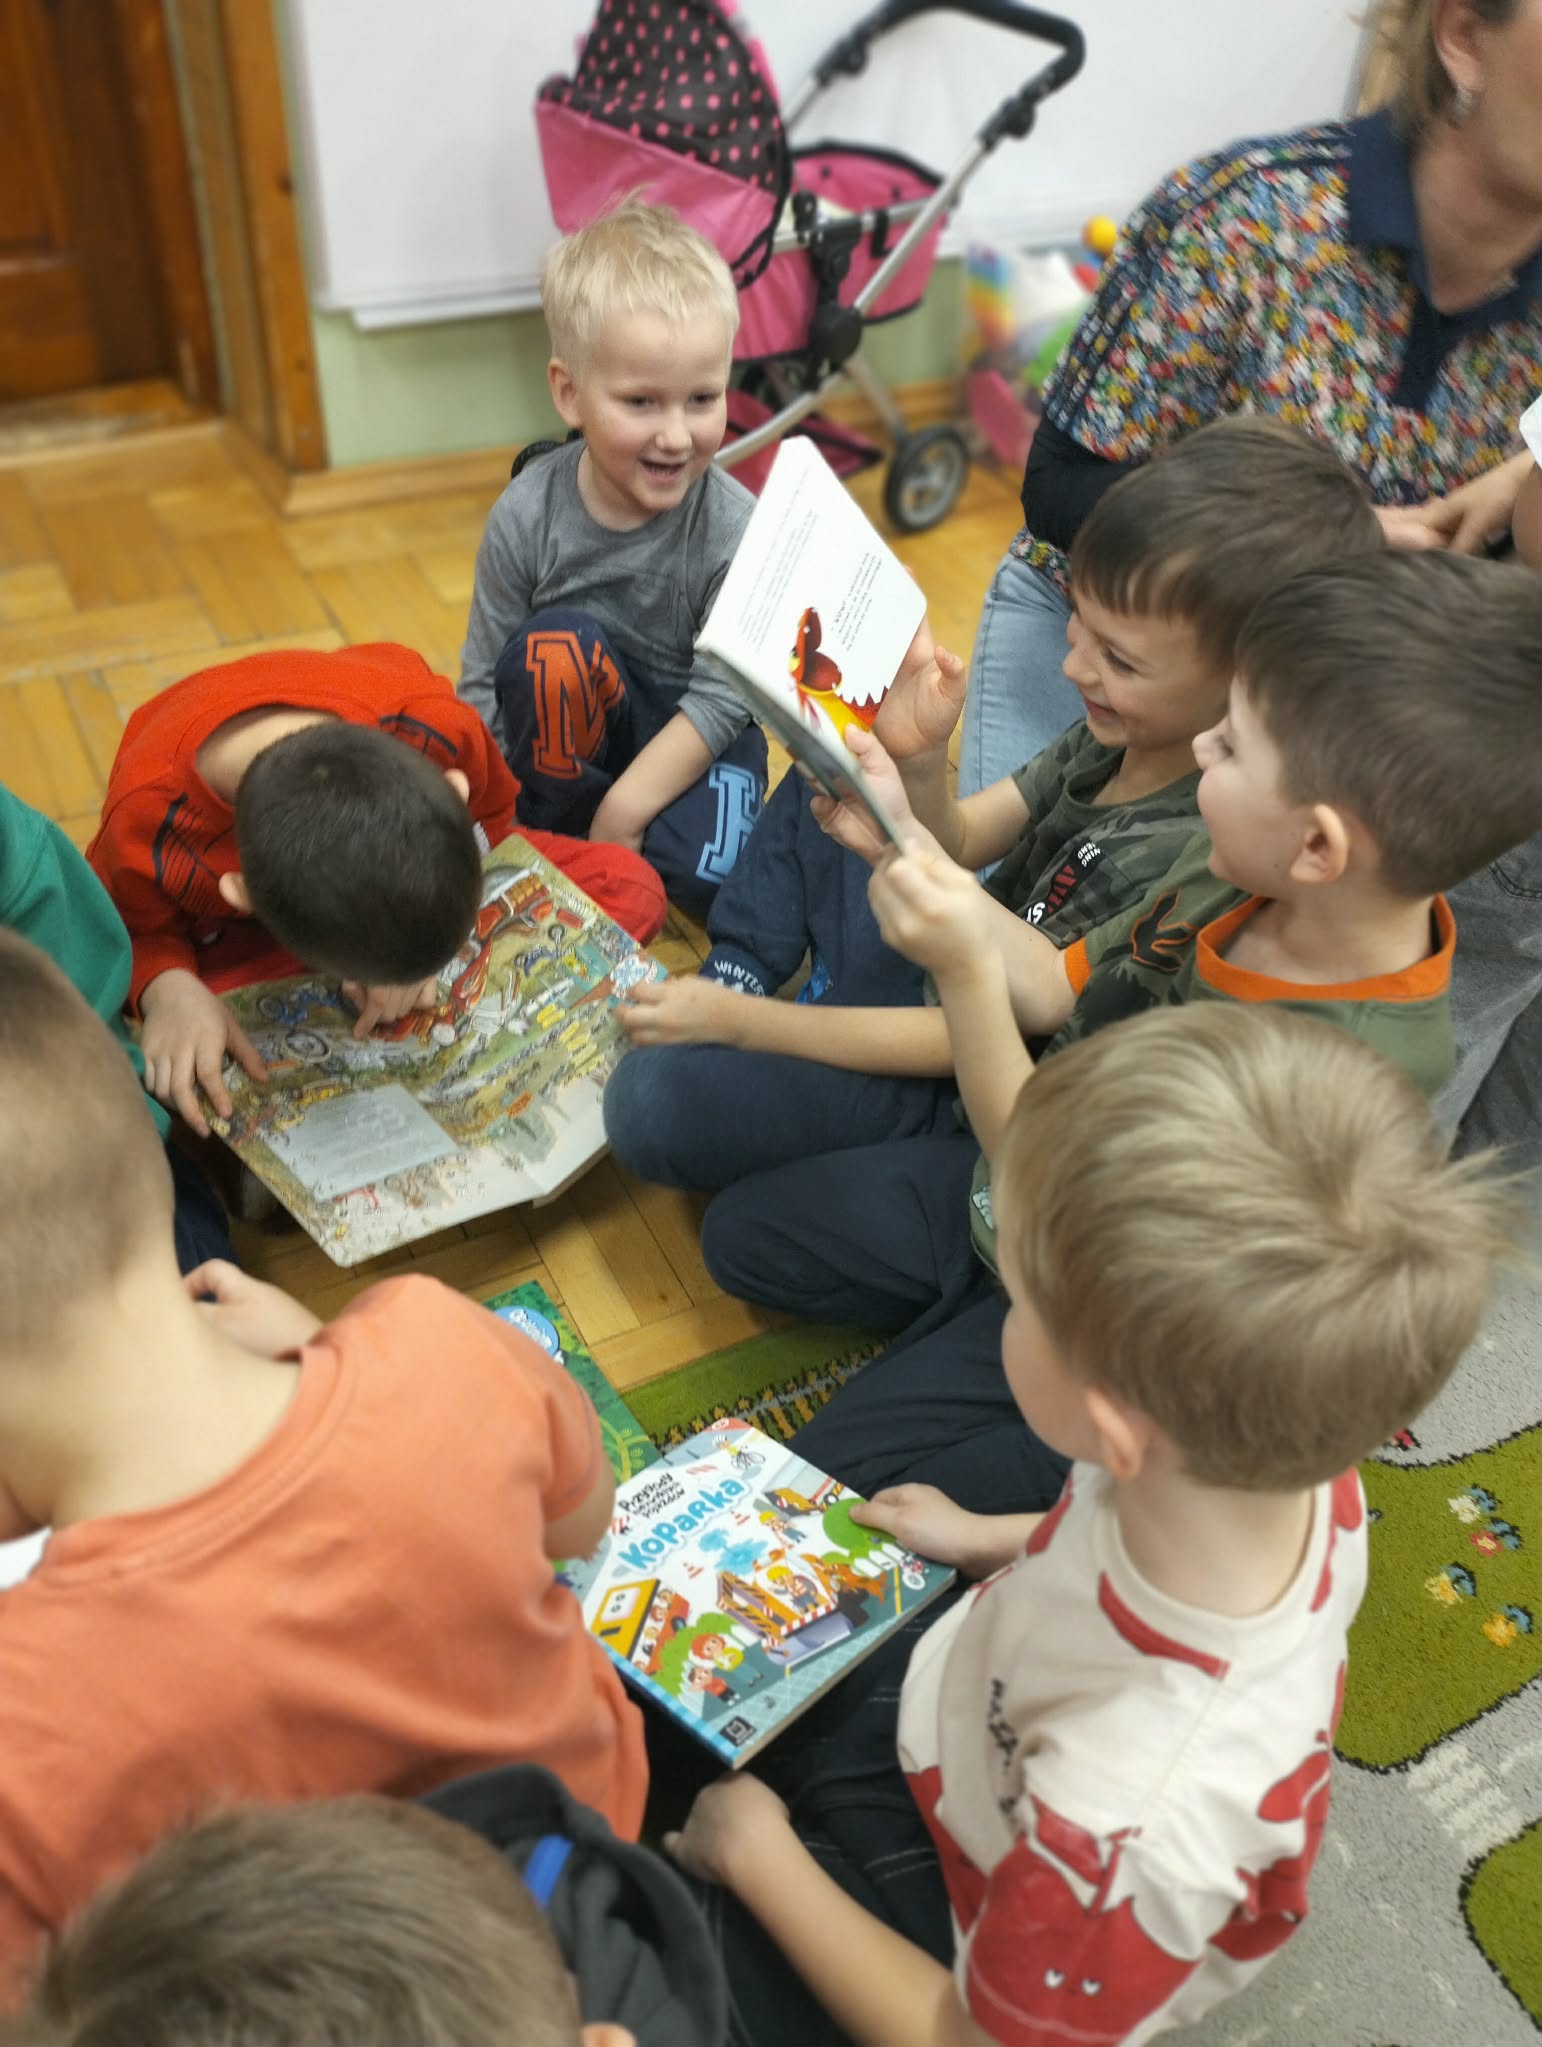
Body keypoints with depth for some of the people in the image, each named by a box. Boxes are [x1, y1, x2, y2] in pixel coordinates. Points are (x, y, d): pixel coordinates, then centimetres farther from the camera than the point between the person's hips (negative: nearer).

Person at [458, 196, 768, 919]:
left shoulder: (733, 528, -20)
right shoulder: (527, 515, -15)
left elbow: (723, 695, -18)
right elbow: (483, 685, -8)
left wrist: (628, 804, -24)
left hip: (694, 733, -1)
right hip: (574, 728, 1)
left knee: (709, 871, -29)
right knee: (552, 644, -31)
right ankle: (562, 826, -10)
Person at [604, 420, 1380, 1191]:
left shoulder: (1181, 856, -35)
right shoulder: (1124, 727, -11)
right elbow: (957, 846, -4)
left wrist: (742, 1023, -23)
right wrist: (919, 760, -28)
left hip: (958, 1095, -8)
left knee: (655, 1103, -24)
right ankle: (737, 977, 12)